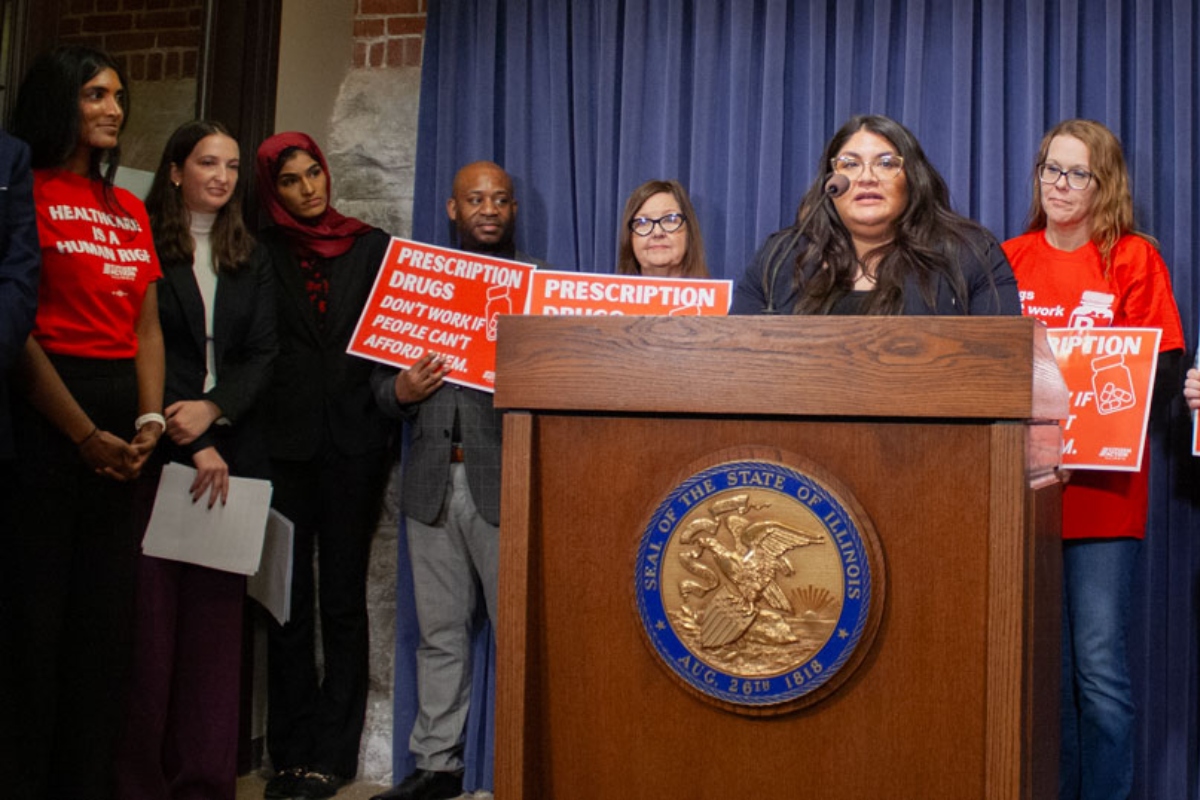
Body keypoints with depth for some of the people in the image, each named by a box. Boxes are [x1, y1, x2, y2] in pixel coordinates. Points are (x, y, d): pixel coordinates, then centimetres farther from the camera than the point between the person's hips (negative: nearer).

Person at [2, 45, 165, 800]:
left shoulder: (130, 209, 15)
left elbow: (147, 323, 12)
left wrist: (151, 418, -2)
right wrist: (84, 434, -14)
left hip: (121, 415, 6)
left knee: (106, 612, 10)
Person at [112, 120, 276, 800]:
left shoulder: (250, 259, 17)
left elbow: (262, 354, 8)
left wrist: (213, 411, -11)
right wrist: (190, 443, -12)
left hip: (230, 451, 3)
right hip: (159, 454, -3)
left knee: (216, 613, 1)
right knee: (149, 614, -4)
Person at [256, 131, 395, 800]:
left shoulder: (372, 247, 11)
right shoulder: (262, 254, 10)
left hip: (354, 440, 0)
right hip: (284, 442, 1)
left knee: (343, 599, 2)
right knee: (289, 600, 3)